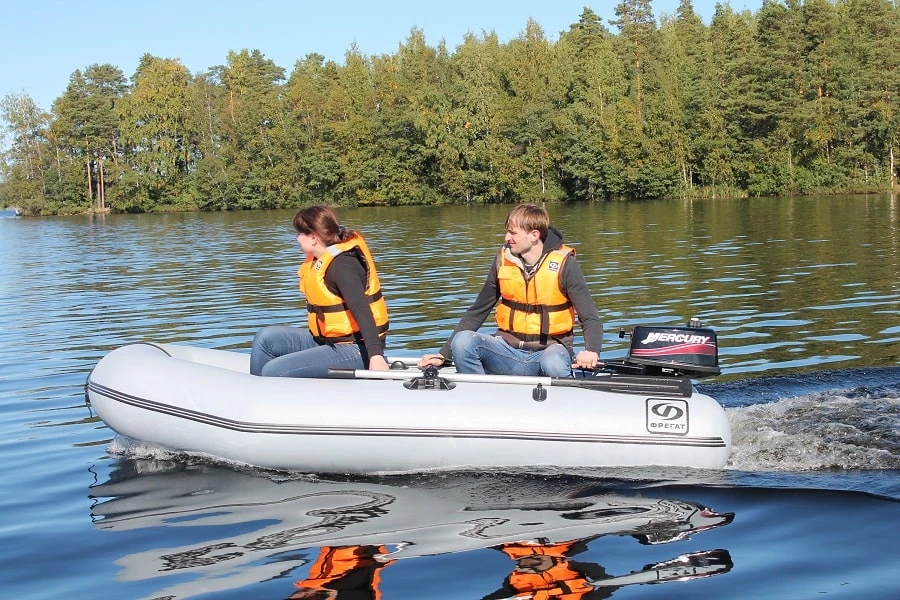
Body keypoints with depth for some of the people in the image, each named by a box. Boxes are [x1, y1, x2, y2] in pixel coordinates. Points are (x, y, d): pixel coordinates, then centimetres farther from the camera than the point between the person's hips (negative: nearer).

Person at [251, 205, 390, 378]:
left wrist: (376, 355, -39)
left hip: (354, 350, -10)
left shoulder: (341, 265, -20)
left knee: (273, 371, -18)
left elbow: (361, 311, -30)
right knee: (265, 338, 6)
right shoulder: (321, 261, 10)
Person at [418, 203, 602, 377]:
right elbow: (477, 313, 11)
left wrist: (591, 352, -31)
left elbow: (591, 319, -9)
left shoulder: (563, 264, -8)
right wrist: (443, 355, 4)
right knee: (462, 341, -23)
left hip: (549, 350, -4)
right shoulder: (503, 260, 3)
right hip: (509, 350, 4)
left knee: (554, 365, -38)